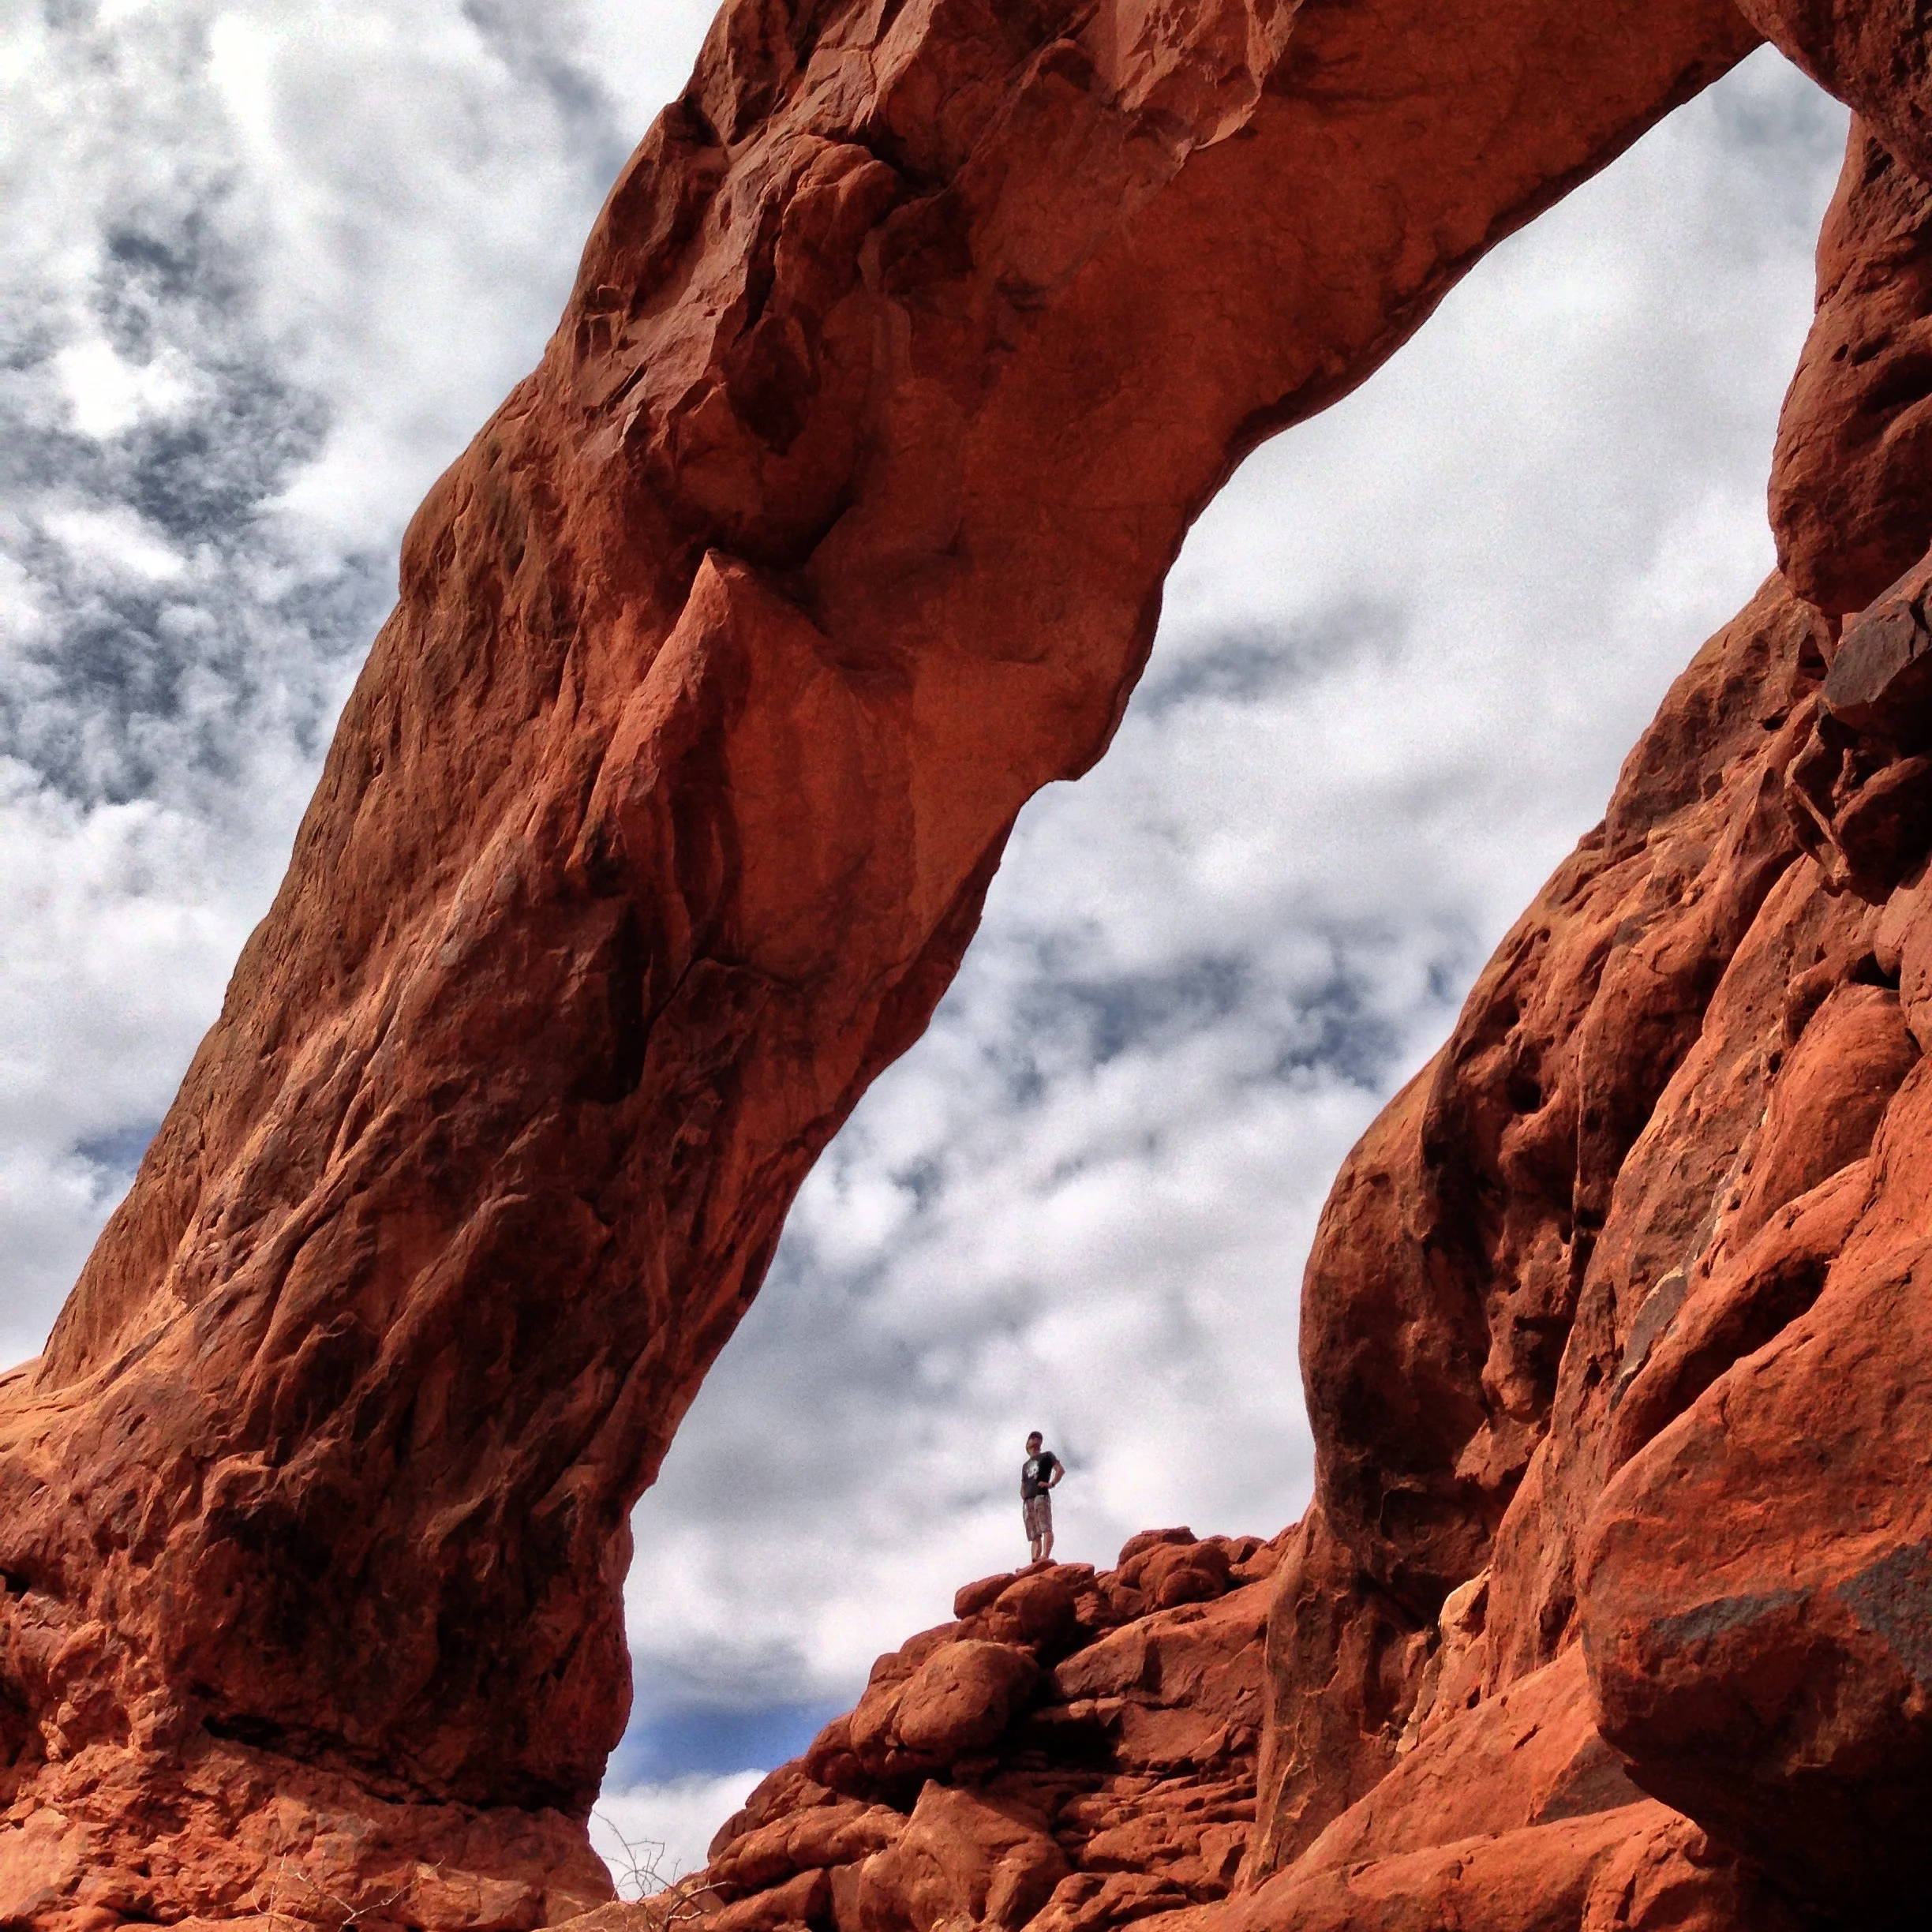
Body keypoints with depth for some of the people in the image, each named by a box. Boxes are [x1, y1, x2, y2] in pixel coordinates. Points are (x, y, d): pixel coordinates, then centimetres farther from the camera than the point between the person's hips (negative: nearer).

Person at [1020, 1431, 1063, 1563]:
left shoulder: (1046, 1456, 15)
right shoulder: (1025, 1465, 32)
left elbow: (1061, 1469, 1)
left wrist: (1051, 1484, -11)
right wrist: (1024, 1496, 9)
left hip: (1041, 1496, -6)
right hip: (1027, 1501, 6)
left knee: (1046, 1528, -22)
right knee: (1035, 1536, -3)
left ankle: (1045, 1557, -39)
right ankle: (1035, 1563, -14)